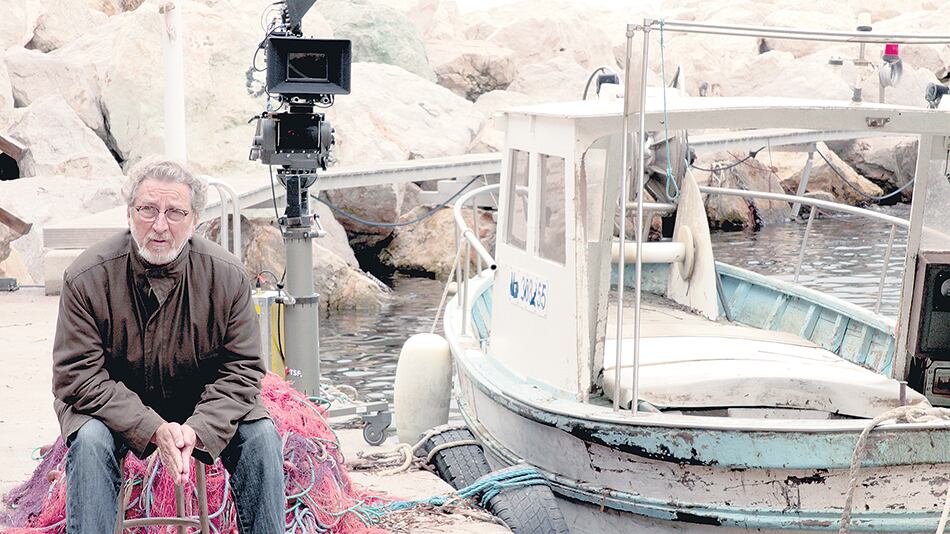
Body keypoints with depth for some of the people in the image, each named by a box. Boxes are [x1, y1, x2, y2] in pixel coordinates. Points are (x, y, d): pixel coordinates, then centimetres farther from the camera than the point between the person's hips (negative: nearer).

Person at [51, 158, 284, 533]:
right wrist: (154, 429, -30)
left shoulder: (227, 276, -12)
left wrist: (197, 428, -28)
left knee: (261, 436, -20)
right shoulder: (87, 277, -17)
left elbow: (241, 369, -10)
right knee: (90, 440, -31)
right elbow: (79, 376, -18)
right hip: (115, 408, -1)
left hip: (204, 407, 2)